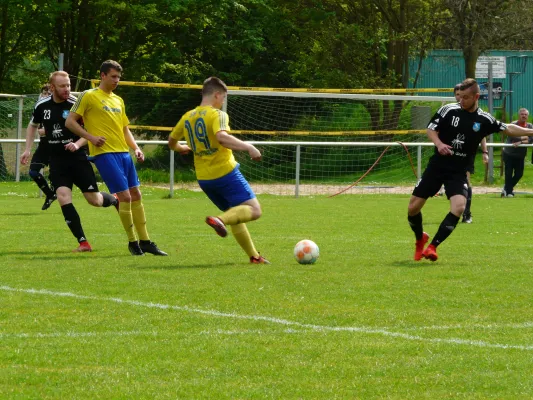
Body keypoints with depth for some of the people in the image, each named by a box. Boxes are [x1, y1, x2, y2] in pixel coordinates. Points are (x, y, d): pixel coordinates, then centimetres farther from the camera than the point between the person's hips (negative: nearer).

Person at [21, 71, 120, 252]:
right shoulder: (42, 106, 0)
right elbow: (33, 125, 20)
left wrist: (78, 144, -23)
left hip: (77, 157, -2)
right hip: (57, 161, 2)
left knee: (94, 200, 0)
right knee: (63, 197, -17)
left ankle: (114, 200, 38)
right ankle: (83, 242, -13)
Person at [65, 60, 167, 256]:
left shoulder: (118, 100, 18)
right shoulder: (88, 96, -3)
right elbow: (70, 122, -5)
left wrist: (136, 148, 10)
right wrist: (91, 137, -15)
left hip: (123, 153, 7)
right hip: (105, 153, -7)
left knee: (136, 195, 8)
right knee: (125, 195, -11)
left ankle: (144, 241, 16)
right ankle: (133, 242, 1)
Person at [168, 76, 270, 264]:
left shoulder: (187, 117, 11)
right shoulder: (217, 115, -10)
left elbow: (171, 141, 25)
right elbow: (222, 137, -30)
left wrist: (180, 148, 47)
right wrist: (249, 147, -25)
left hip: (204, 178, 8)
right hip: (225, 173, -8)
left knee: (235, 215, 18)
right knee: (254, 209, -9)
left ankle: (253, 256, 13)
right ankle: (220, 220, -32)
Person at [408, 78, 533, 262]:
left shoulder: (484, 120, 0)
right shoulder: (448, 110, -4)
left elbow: (509, 129, 10)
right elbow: (431, 130, 0)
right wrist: (439, 143, -19)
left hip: (458, 172, 0)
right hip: (437, 166, 0)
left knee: (458, 207, -24)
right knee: (413, 207, -2)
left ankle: (432, 247, -15)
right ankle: (420, 238, 29)